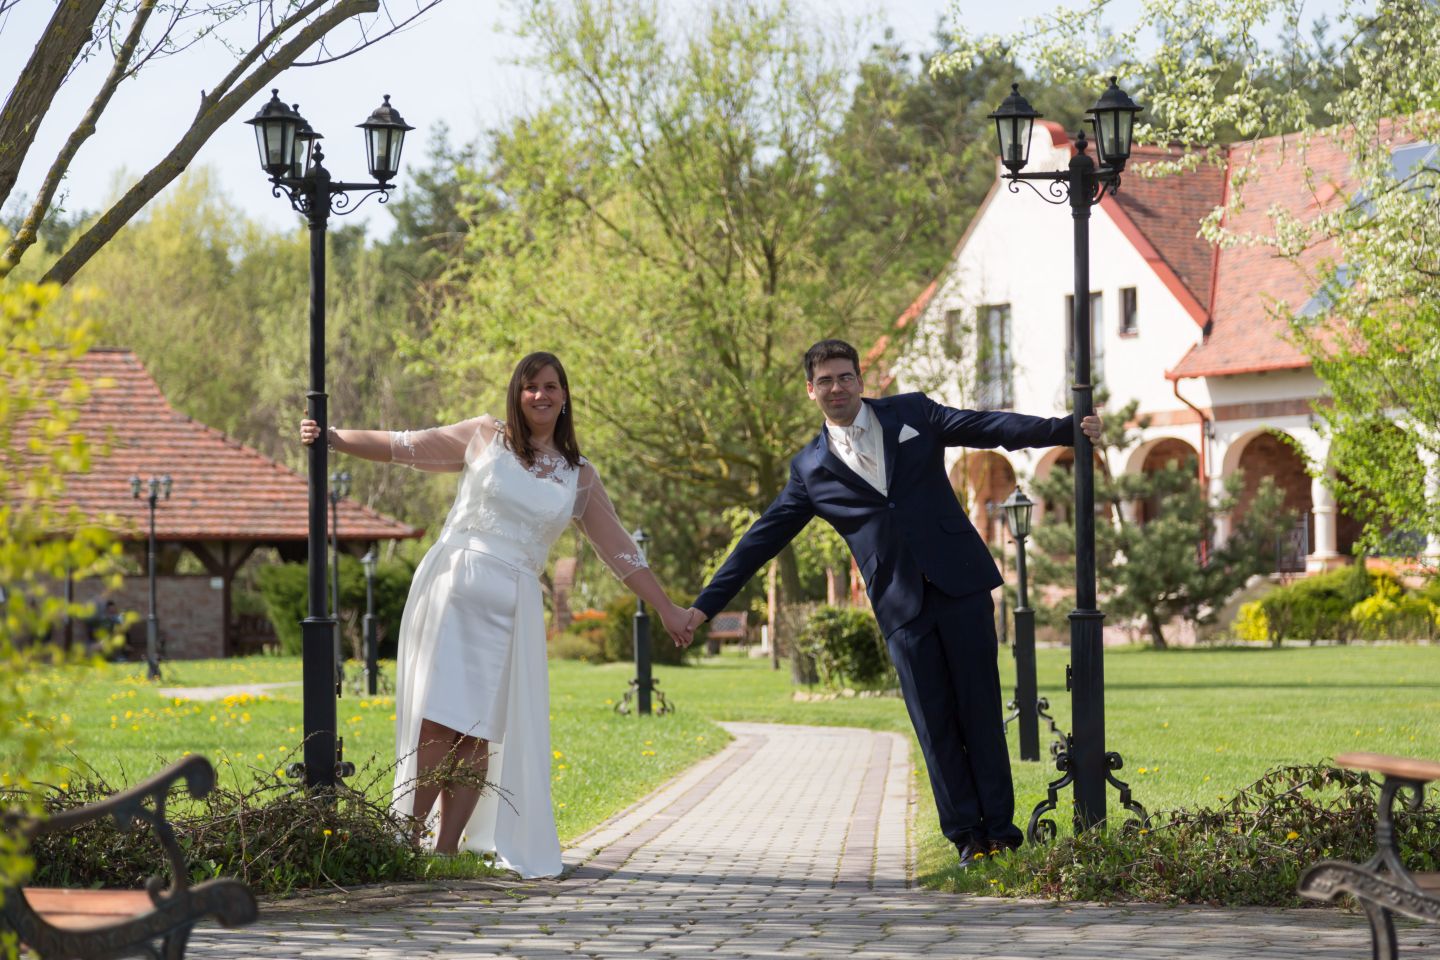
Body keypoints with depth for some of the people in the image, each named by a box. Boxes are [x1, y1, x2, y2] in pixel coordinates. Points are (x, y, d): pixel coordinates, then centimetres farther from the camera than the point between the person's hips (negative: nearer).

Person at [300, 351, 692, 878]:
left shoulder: (579, 477, 13)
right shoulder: (484, 437, 9)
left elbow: (620, 550, 15)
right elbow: (402, 446, 9)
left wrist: (666, 609, 13)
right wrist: (332, 437, 1)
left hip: (509, 606, 2)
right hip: (450, 586, -2)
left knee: (480, 730, -4)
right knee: (437, 720, -11)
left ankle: (447, 848, 0)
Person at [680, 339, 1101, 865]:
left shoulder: (912, 413, 9)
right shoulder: (811, 469, 10)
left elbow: (991, 427, 5)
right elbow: (761, 540, 12)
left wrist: (1069, 428, -6)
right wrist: (705, 604, 9)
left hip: (959, 584, -1)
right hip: (903, 609, 1)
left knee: (980, 709, 0)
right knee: (935, 723, -2)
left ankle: (1001, 827, 7)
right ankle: (966, 835, 5)